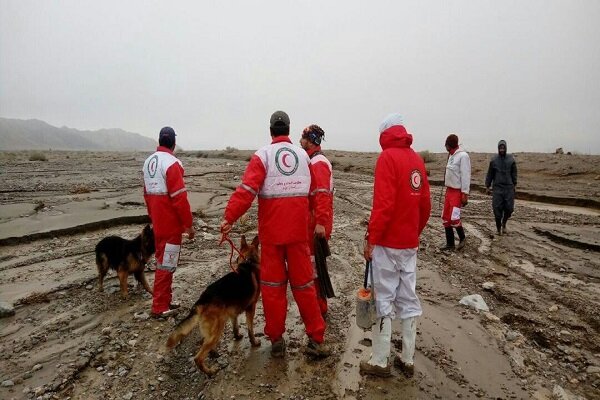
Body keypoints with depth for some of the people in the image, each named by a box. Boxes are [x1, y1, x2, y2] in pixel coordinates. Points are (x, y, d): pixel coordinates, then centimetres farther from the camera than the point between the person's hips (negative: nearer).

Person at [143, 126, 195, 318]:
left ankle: (165, 301, 29)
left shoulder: (148, 161, 11)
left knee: (162, 260, 17)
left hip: (157, 222, 9)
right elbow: (180, 197, -20)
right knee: (166, 264, 0)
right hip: (171, 223, -9)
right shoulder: (171, 163, -17)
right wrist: (189, 224, -14)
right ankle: (160, 307, 9)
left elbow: (147, 193, 16)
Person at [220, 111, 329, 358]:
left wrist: (229, 217, -18)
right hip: (298, 230, 3)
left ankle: (276, 340, 18)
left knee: (273, 284, 9)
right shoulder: (303, 154, 7)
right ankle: (316, 339, 17)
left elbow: (247, 190, -19)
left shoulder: (263, 155, -6)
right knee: (303, 283, 11)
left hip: (271, 231, -3)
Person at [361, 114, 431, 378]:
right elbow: (425, 204, 12)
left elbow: (383, 203, -20)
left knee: (384, 301, 2)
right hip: (410, 243, 7)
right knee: (409, 300, 13)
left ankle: (380, 362, 14)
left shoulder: (387, 157, -11)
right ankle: (407, 360, 24)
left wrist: (371, 238, -15)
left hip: (387, 242, -7)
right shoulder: (417, 160, 10)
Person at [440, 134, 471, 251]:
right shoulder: (451, 156, 12)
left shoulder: (463, 156, -14)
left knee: (454, 218, -11)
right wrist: (447, 189, 10)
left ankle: (462, 238, 15)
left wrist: (465, 194, -20)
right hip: (449, 190, 9)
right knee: (446, 218, 8)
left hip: (458, 192, -9)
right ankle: (450, 244, 17)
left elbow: (465, 176, -17)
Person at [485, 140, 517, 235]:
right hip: (497, 187, -1)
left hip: (509, 187, 1)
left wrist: (515, 184, 8)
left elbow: (514, 173, 10)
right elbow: (490, 174, 5)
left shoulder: (511, 159, 3)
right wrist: (487, 186, 5)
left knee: (509, 208, 1)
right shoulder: (494, 160, 0)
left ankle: (504, 223, 27)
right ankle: (498, 228, 12)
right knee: (497, 208, -3)